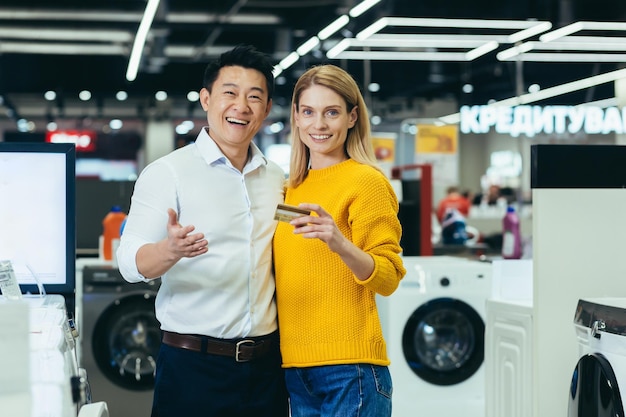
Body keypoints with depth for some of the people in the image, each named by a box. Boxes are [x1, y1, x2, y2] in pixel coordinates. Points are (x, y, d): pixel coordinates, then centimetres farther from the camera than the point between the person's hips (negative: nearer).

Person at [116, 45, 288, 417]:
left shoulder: (277, 180, 11)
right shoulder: (168, 172, -5)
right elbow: (131, 262, -16)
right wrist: (169, 250, -33)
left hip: (267, 363, 5)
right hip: (194, 368, -4)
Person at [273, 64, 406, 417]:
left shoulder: (366, 181, -7)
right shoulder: (292, 188, 14)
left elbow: (388, 278, -13)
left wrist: (341, 245, -29)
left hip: (349, 367, -7)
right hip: (296, 367, 7)